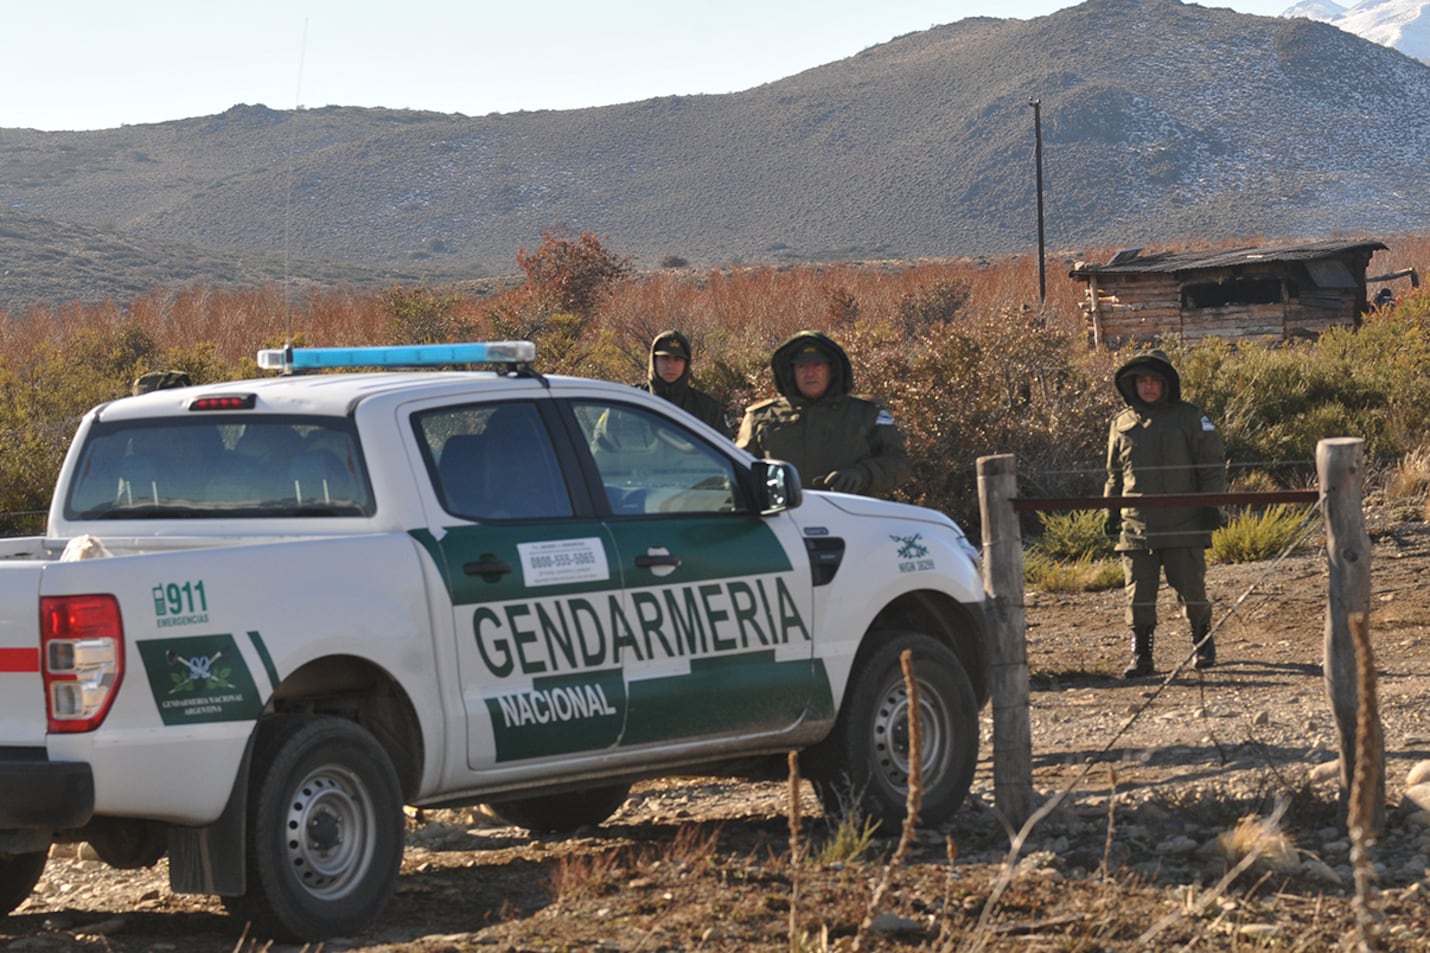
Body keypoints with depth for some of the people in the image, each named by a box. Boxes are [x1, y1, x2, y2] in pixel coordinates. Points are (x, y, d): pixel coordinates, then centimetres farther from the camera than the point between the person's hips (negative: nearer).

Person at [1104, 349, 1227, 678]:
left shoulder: (1189, 418, 3)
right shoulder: (1121, 424, 12)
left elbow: (1213, 464, 3)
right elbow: (1115, 473, 21)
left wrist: (1211, 504, -4)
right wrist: (1111, 508, 14)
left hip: (1183, 524, -2)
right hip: (1136, 525, 2)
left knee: (1191, 589, 4)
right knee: (1139, 594, -1)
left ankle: (1203, 642, 24)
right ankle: (1140, 655, 4)